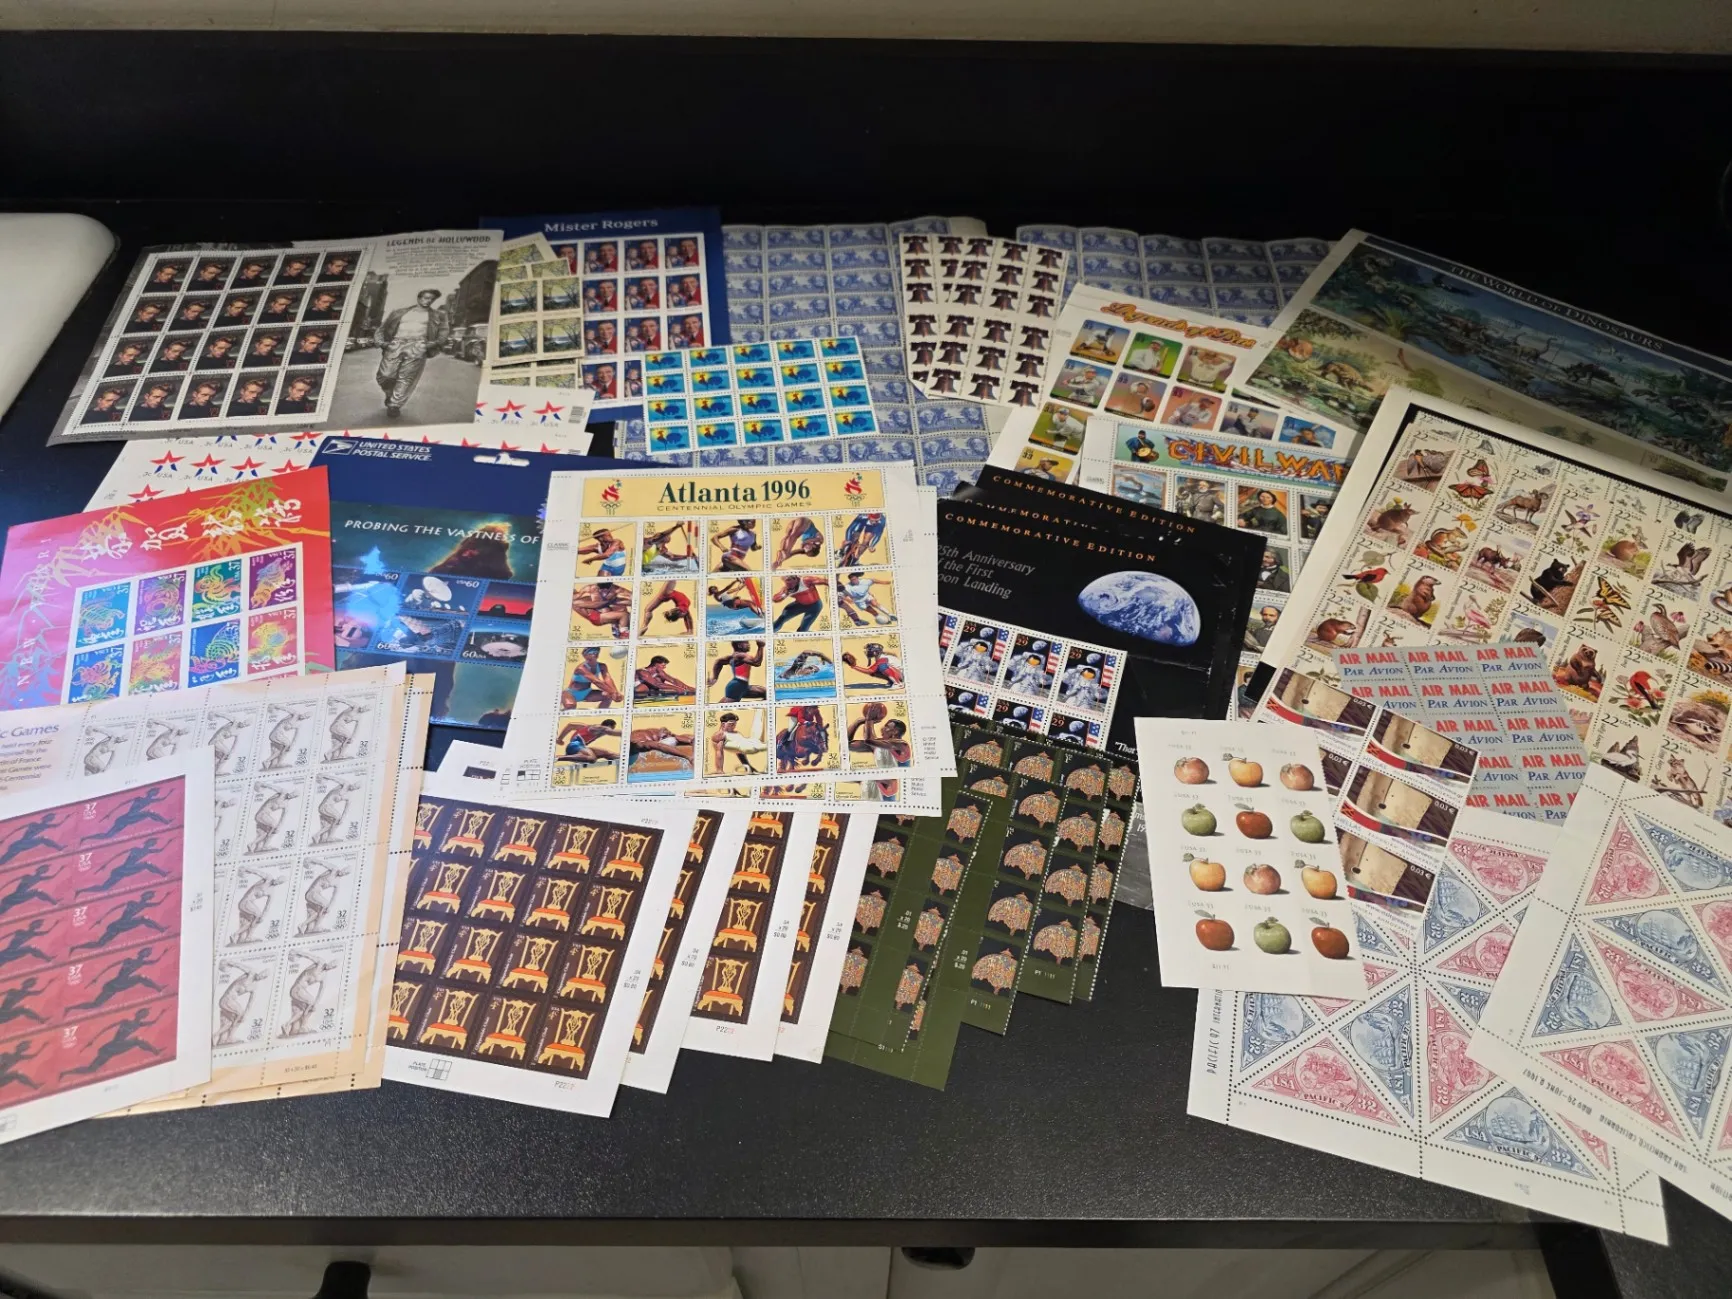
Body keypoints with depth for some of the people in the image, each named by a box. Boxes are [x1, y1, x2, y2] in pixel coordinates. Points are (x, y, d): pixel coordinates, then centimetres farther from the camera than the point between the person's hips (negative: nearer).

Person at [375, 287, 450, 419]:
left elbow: (444, 331, 9)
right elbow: (383, 328, 20)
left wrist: (435, 342, -10)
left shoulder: (439, 315, 19)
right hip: (395, 344, 2)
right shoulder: (400, 312, 21)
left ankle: (395, 406, -6)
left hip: (418, 347, -2)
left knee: (406, 378, -11)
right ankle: (390, 396, 21)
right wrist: (381, 341, 2)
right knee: (385, 376, -6)